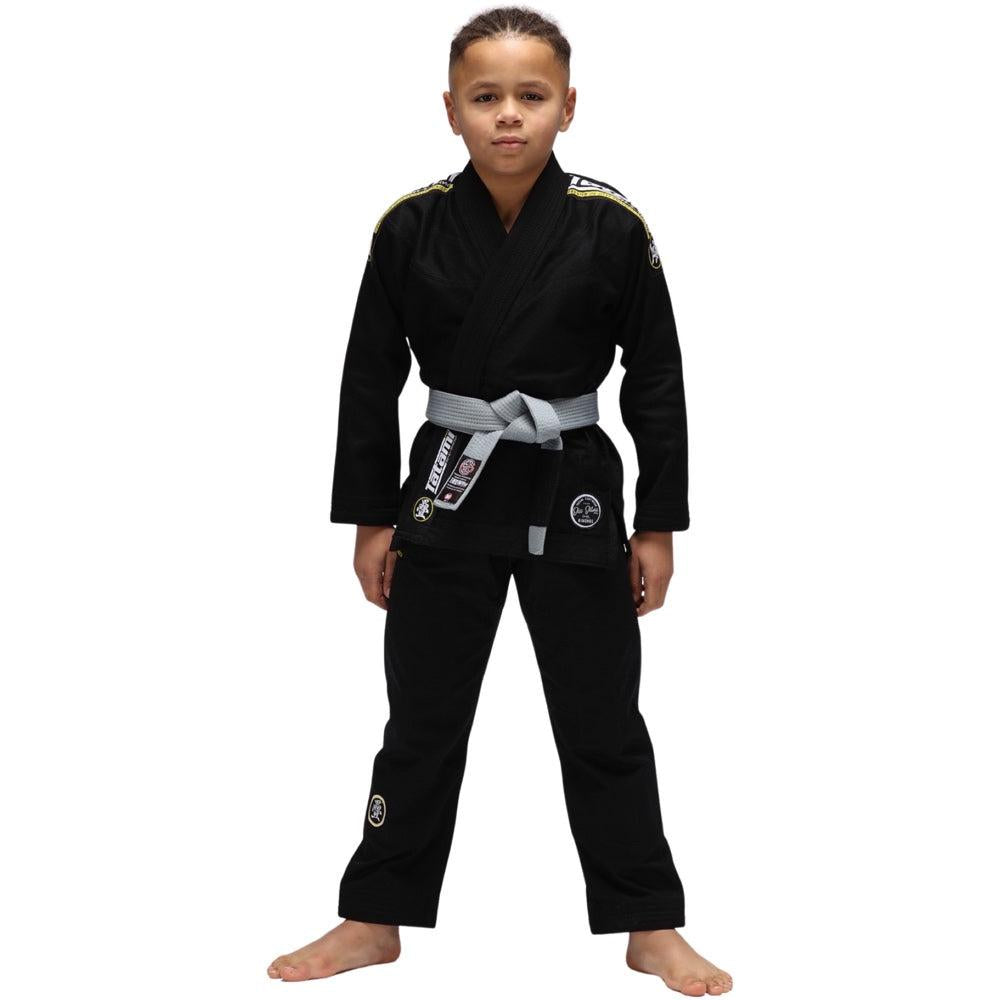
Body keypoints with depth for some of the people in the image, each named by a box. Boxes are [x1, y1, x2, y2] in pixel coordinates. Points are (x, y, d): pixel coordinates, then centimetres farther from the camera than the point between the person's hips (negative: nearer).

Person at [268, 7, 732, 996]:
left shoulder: (611, 227, -9)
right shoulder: (412, 227, -6)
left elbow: (657, 381, -3)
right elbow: (370, 378, 1)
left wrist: (660, 523, -2)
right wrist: (370, 518, 2)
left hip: (573, 497, -1)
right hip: (447, 495, 1)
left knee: (604, 727, 8)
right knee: (421, 725, 11)